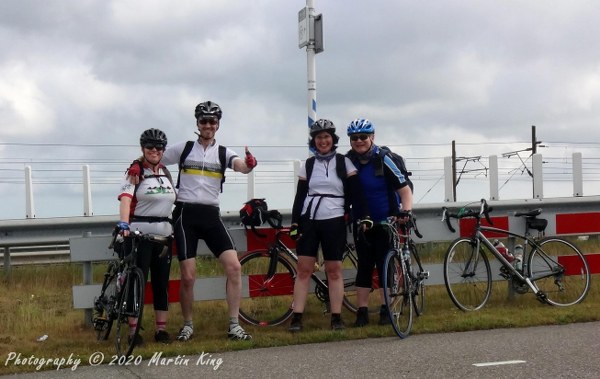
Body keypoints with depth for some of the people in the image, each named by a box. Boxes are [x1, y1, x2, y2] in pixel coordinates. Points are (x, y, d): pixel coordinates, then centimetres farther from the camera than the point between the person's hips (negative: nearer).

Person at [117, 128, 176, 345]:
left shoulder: (166, 173, 15)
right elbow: (125, 198, -19)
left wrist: (176, 228, 18)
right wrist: (124, 224, -34)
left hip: (163, 235, 6)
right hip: (138, 234, -6)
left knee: (162, 282, 7)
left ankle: (161, 330, 15)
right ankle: (133, 331, 0)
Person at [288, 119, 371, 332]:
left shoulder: (344, 163, 4)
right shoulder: (308, 165, 10)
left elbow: (355, 194, 1)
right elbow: (300, 195, 9)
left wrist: (364, 217, -10)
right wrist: (294, 222, 1)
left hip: (334, 222, -2)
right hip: (309, 221, 2)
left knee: (334, 270, 0)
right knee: (303, 269, -3)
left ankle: (336, 318, 6)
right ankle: (297, 318, -3)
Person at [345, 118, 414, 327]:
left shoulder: (382, 160, -14)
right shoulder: (349, 161, -3)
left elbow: (404, 188, -15)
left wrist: (406, 211, -28)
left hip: (385, 222, -3)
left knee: (385, 266, 0)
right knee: (364, 266, 3)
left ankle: (386, 310, 11)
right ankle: (362, 312, 6)